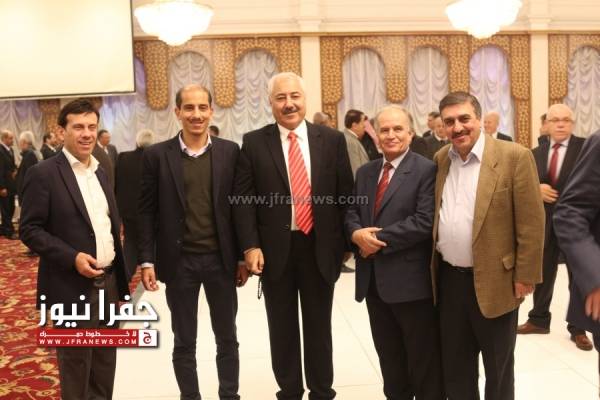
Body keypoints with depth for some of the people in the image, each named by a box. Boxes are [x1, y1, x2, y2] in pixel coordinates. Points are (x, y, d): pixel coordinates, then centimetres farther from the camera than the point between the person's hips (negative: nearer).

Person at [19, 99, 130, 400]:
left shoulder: (100, 172, 12)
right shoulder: (43, 174, -9)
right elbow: (30, 230, -12)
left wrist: (119, 282, 14)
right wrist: (73, 258, -23)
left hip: (108, 283, 7)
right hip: (73, 288, -6)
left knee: (105, 365, 17)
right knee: (76, 366, 5)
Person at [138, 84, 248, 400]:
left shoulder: (230, 151, 1)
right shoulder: (157, 155, -2)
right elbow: (146, 211, 0)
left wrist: (242, 256, 2)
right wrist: (147, 260, -6)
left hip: (221, 259, 1)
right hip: (179, 262, -1)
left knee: (227, 339, 12)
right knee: (184, 343, 11)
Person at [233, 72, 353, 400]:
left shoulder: (332, 140, 0)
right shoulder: (253, 143, -1)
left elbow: (346, 194, 3)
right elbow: (243, 199, -3)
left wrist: (346, 242, 1)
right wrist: (250, 246, -12)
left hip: (320, 247, 1)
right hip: (274, 249, 0)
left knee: (319, 327, 14)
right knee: (282, 328, 13)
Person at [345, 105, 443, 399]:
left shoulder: (426, 170, -8)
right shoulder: (365, 172, 13)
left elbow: (424, 222, -18)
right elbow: (351, 213, 11)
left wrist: (378, 238, -17)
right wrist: (358, 234, -12)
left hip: (410, 279, -6)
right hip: (373, 279, 7)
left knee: (423, 362, 7)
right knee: (389, 358, 20)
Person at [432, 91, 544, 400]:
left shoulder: (514, 157, -11)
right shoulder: (440, 159, 6)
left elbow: (530, 222, -11)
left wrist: (525, 276, -12)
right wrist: (434, 265, 11)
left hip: (494, 281, -5)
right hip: (448, 279, 5)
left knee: (498, 370, 12)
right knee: (454, 367, 17)